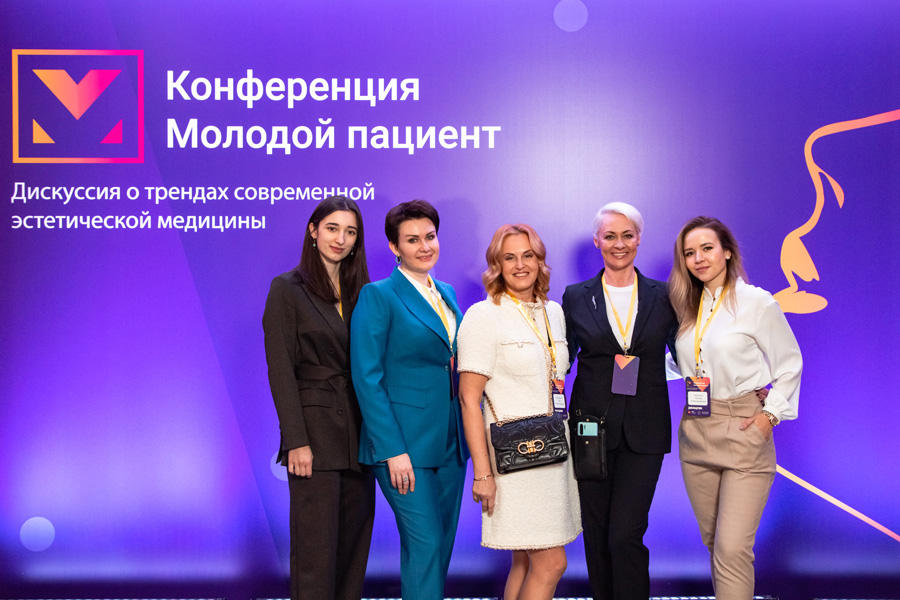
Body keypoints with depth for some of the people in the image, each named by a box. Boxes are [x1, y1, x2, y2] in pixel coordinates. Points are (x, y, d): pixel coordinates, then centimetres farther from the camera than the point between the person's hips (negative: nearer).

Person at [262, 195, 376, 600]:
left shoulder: (360, 291, 13)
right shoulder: (287, 289, -2)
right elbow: (280, 371, -8)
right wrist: (296, 441, -15)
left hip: (359, 434, 6)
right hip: (315, 431, -5)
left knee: (354, 544, 9)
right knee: (316, 550, -3)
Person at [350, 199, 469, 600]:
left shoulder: (447, 294, 15)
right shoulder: (378, 296, -6)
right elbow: (367, 379, -12)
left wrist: (468, 434, 9)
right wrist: (393, 450, -17)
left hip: (450, 443, 7)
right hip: (405, 442, -7)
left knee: (443, 544, 11)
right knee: (424, 544, -8)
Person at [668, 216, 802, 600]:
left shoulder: (758, 302, -6)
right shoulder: (687, 306, 10)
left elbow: (789, 365, 0)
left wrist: (770, 414, -7)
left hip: (743, 430, -6)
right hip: (696, 431, 6)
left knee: (733, 547, -11)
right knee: (712, 540, 14)